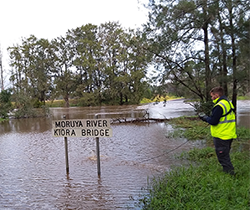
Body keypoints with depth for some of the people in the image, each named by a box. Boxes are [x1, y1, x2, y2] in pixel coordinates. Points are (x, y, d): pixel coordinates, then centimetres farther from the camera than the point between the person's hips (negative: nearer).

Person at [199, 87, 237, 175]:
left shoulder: (219, 106, -21)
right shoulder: (229, 103, 11)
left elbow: (213, 121, -23)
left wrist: (206, 118, -3)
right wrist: (208, 118, 11)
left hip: (221, 136, -10)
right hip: (229, 135, 10)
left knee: (223, 157, 1)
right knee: (225, 155, 21)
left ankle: (229, 172, 7)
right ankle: (229, 171, 30)